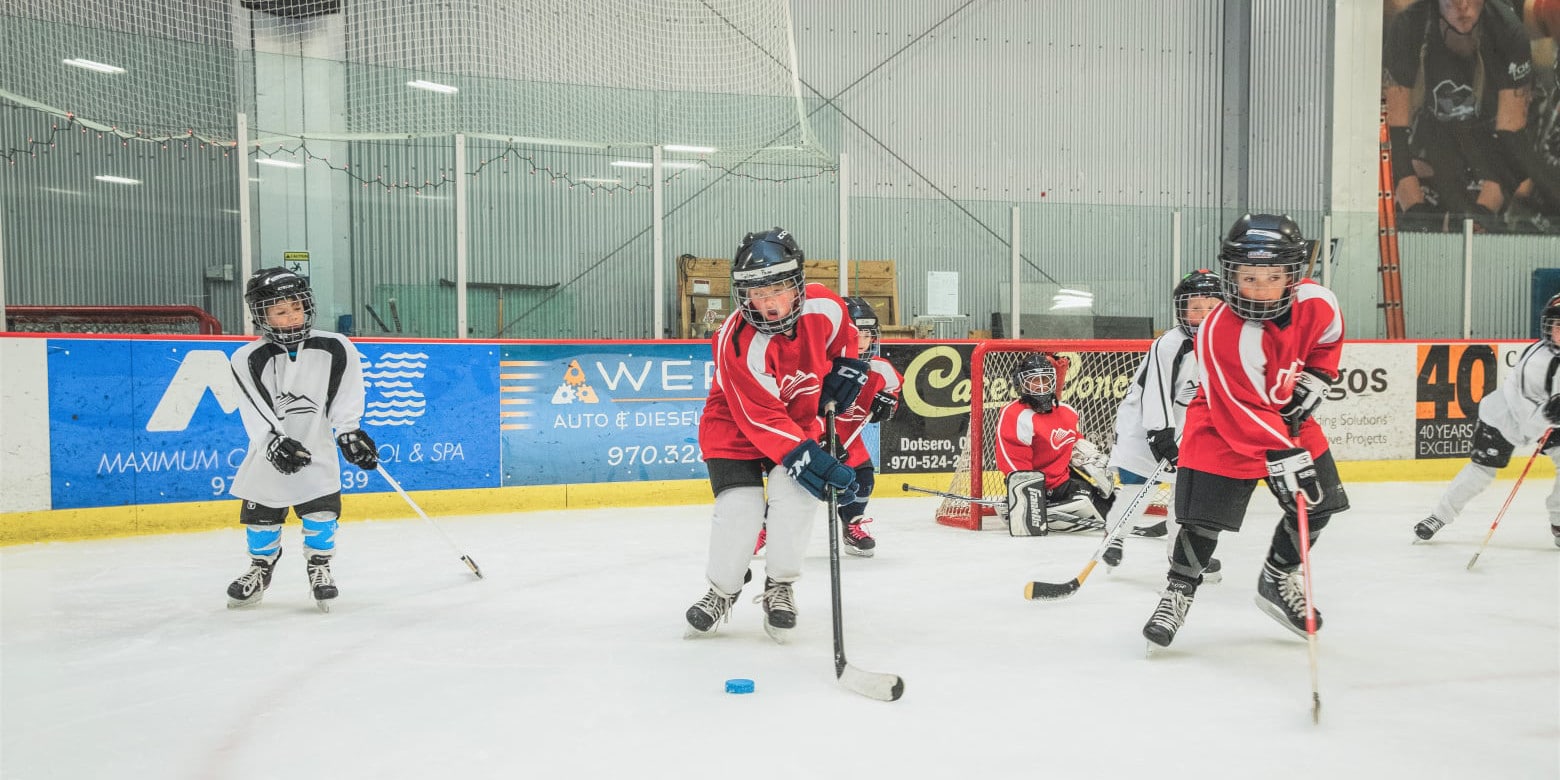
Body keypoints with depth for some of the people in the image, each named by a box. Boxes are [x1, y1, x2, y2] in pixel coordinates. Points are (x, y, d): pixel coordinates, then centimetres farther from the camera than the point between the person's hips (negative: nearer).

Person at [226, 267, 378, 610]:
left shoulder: (335, 349, -7)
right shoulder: (248, 360, -8)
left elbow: (345, 396, 0)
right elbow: (255, 411, -13)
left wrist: (350, 433, -8)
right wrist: (274, 442, -26)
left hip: (316, 448, -1)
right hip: (269, 453, 1)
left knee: (321, 510, -7)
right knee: (260, 515, 9)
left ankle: (319, 567, 17)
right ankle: (261, 567, 34)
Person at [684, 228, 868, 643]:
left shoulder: (823, 305, -18)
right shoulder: (737, 342, -31)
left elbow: (844, 337, 9)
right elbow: (762, 419, -32)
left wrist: (845, 371, -3)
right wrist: (807, 458, -37)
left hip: (799, 418, 3)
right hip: (736, 427, -3)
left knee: (795, 493, -18)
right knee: (740, 507, -15)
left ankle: (780, 587, 2)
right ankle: (722, 591, 11)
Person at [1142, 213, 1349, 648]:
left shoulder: (1316, 303, -15)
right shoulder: (1220, 333, -32)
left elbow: (1327, 342, 10)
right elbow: (1244, 411, -33)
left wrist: (1310, 387, -3)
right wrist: (1284, 458, -38)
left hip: (1289, 419, 6)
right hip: (1223, 427, -6)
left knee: (1318, 503, 7)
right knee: (1204, 515, -10)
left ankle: (1278, 580, 29)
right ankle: (1178, 592, 11)